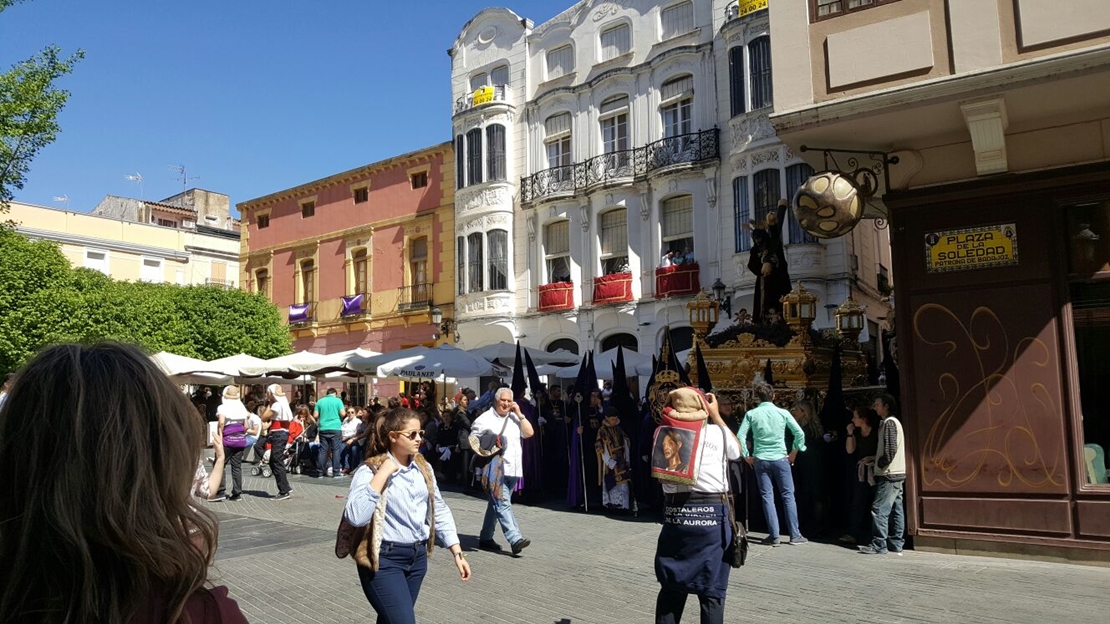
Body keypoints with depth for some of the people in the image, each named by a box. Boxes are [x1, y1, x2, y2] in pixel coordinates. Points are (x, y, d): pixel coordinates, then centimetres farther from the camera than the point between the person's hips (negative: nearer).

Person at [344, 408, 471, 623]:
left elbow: (439, 511, 11)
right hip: (384, 560, -6)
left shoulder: (423, 467, 6)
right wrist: (383, 473, -25)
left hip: (417, 557, 6)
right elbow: (355, 517, -27)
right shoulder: (370, 470, -13)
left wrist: (457, 552, 5)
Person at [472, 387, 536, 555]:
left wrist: (519, 414, 2)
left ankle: (485, 538, 23)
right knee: (503, 504, -14)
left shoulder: (514, 418, 16)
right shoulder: (485, 419, -1)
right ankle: (515, 539, -22)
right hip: (495, 469, -6)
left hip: (512, 469, 6)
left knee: (496, 504, 13)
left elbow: (529, 432, 7)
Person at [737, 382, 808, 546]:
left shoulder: (751, 414, -1)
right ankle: (795, 535, 8)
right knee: (788, 496, 6)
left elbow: (740, 436, -7)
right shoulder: (783, 413, -1)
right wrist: (794, 452, 7)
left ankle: (774, 536, 4)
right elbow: (800, 433, -3)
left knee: (767, 497, 5)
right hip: (780, 459, 0)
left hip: (761, 460, 0)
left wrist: (746, 456, 3)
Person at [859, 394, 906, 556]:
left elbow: (891, 449, -21)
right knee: (895, 510, 10)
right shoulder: (892, 422, 18)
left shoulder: (889, 423, -13)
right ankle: (896, 545, 13)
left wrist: (879, 463, -8)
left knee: (879, 510, -9)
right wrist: (873, 459, 14)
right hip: (896, 475, 10)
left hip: (889, 475, -10)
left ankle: (879, 545, -8)